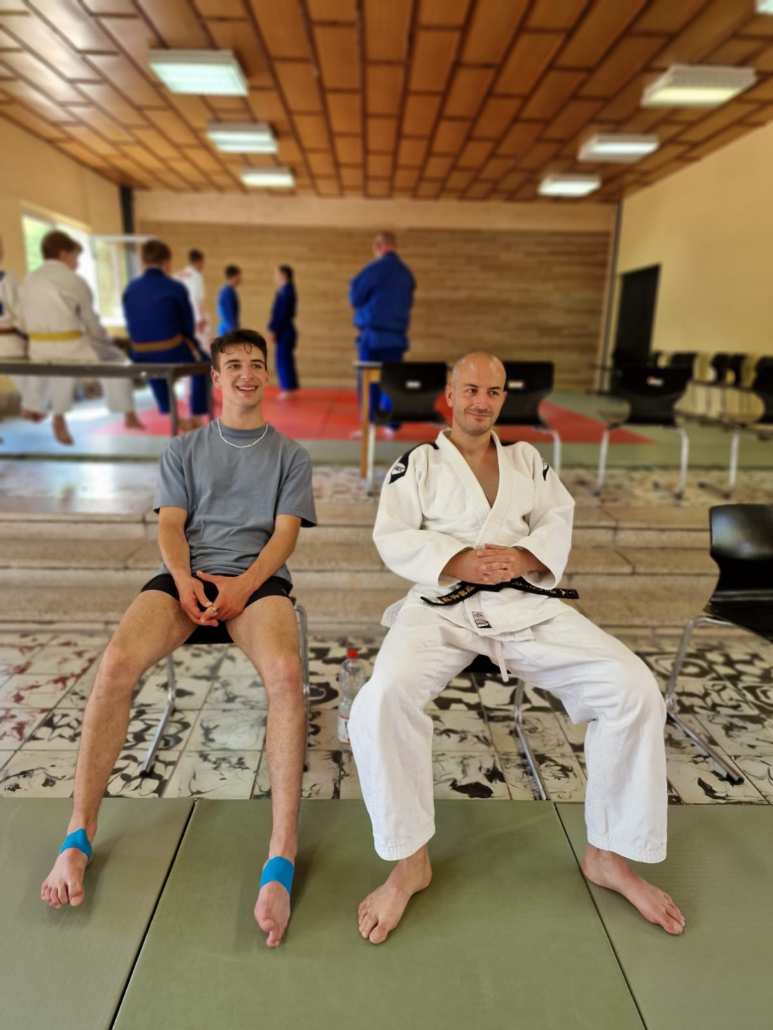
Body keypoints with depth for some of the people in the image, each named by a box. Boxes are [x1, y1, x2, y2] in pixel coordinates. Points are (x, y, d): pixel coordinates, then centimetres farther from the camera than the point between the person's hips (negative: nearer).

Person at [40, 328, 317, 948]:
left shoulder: (290, 455, 18)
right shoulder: (184, 449, 22)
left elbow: (285, 532, 5)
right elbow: (170, 525, 10)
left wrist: (243, 586, -14)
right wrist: (184, 581, -12)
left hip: (258, 579, -1)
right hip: (188, 576, 2)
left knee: (285, 672, -34)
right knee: (117, 662, -29)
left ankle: (282, 856, -31)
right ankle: (79, 835, -16)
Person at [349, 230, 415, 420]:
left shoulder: (373, 269, -9)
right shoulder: (406, 272, 8)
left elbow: (355, 299, -2)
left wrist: (354, 282, 15)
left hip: (373, 334, -4)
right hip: (397, 336, 5)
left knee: (369, 380, 1)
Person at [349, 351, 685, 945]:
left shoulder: (527, 460, 21)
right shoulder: (417, 464, 12)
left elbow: (558, 523, 10)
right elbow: (393, 538, 1)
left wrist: (520, 557, -12)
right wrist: (458, 562, -15)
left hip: (526, 603, 3)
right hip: (442, 607, -2)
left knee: (635, 690, -16)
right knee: (384, 698, -31)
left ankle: (610, 854, 5)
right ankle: (409, 861, -7)